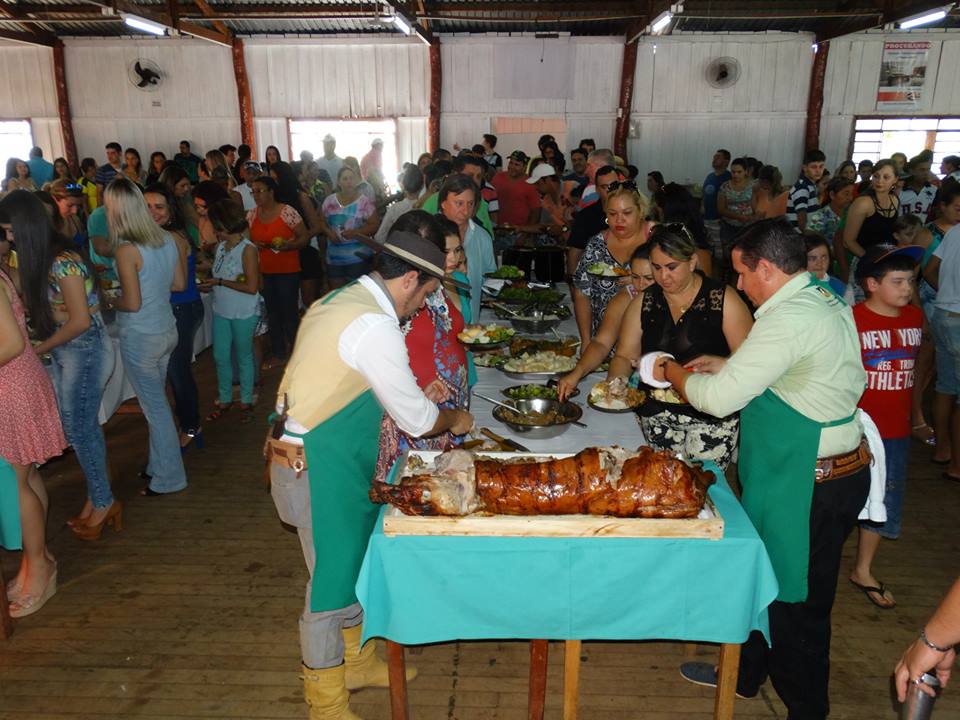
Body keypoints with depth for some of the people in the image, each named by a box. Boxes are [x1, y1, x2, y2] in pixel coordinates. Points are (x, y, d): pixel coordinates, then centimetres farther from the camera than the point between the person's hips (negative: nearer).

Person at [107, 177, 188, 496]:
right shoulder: (166, 239, 1)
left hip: (140, 338, -7)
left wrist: (109, 300, -1)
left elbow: (132, 303, -20)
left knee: (155, 407, 5)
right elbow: (179, 283, 9)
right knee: (157, 401, 20)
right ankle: (158, 464, 33)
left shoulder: (127, 250, -20)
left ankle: (169, 477, 18)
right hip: (167, 330, 7)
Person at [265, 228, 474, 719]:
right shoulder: (376, 327, -23)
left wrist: (421, 406, 17)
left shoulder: (339, 302, 8)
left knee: (351, 561, 23)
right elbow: (417, 420, -15)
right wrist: (454, 419, 6)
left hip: (320, 457, 10)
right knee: (333, 578, 6)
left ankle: (355, 661, 43)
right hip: (318, 470, -10)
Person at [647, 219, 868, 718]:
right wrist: (728, 365, 13)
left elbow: (719, 398, -24)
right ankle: (745, 673, 42)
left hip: (807, 485, -10)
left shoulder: (789, 319, -24)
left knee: (797, 602, 7)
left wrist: (670, 370, -6)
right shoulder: (826, 302, 7)